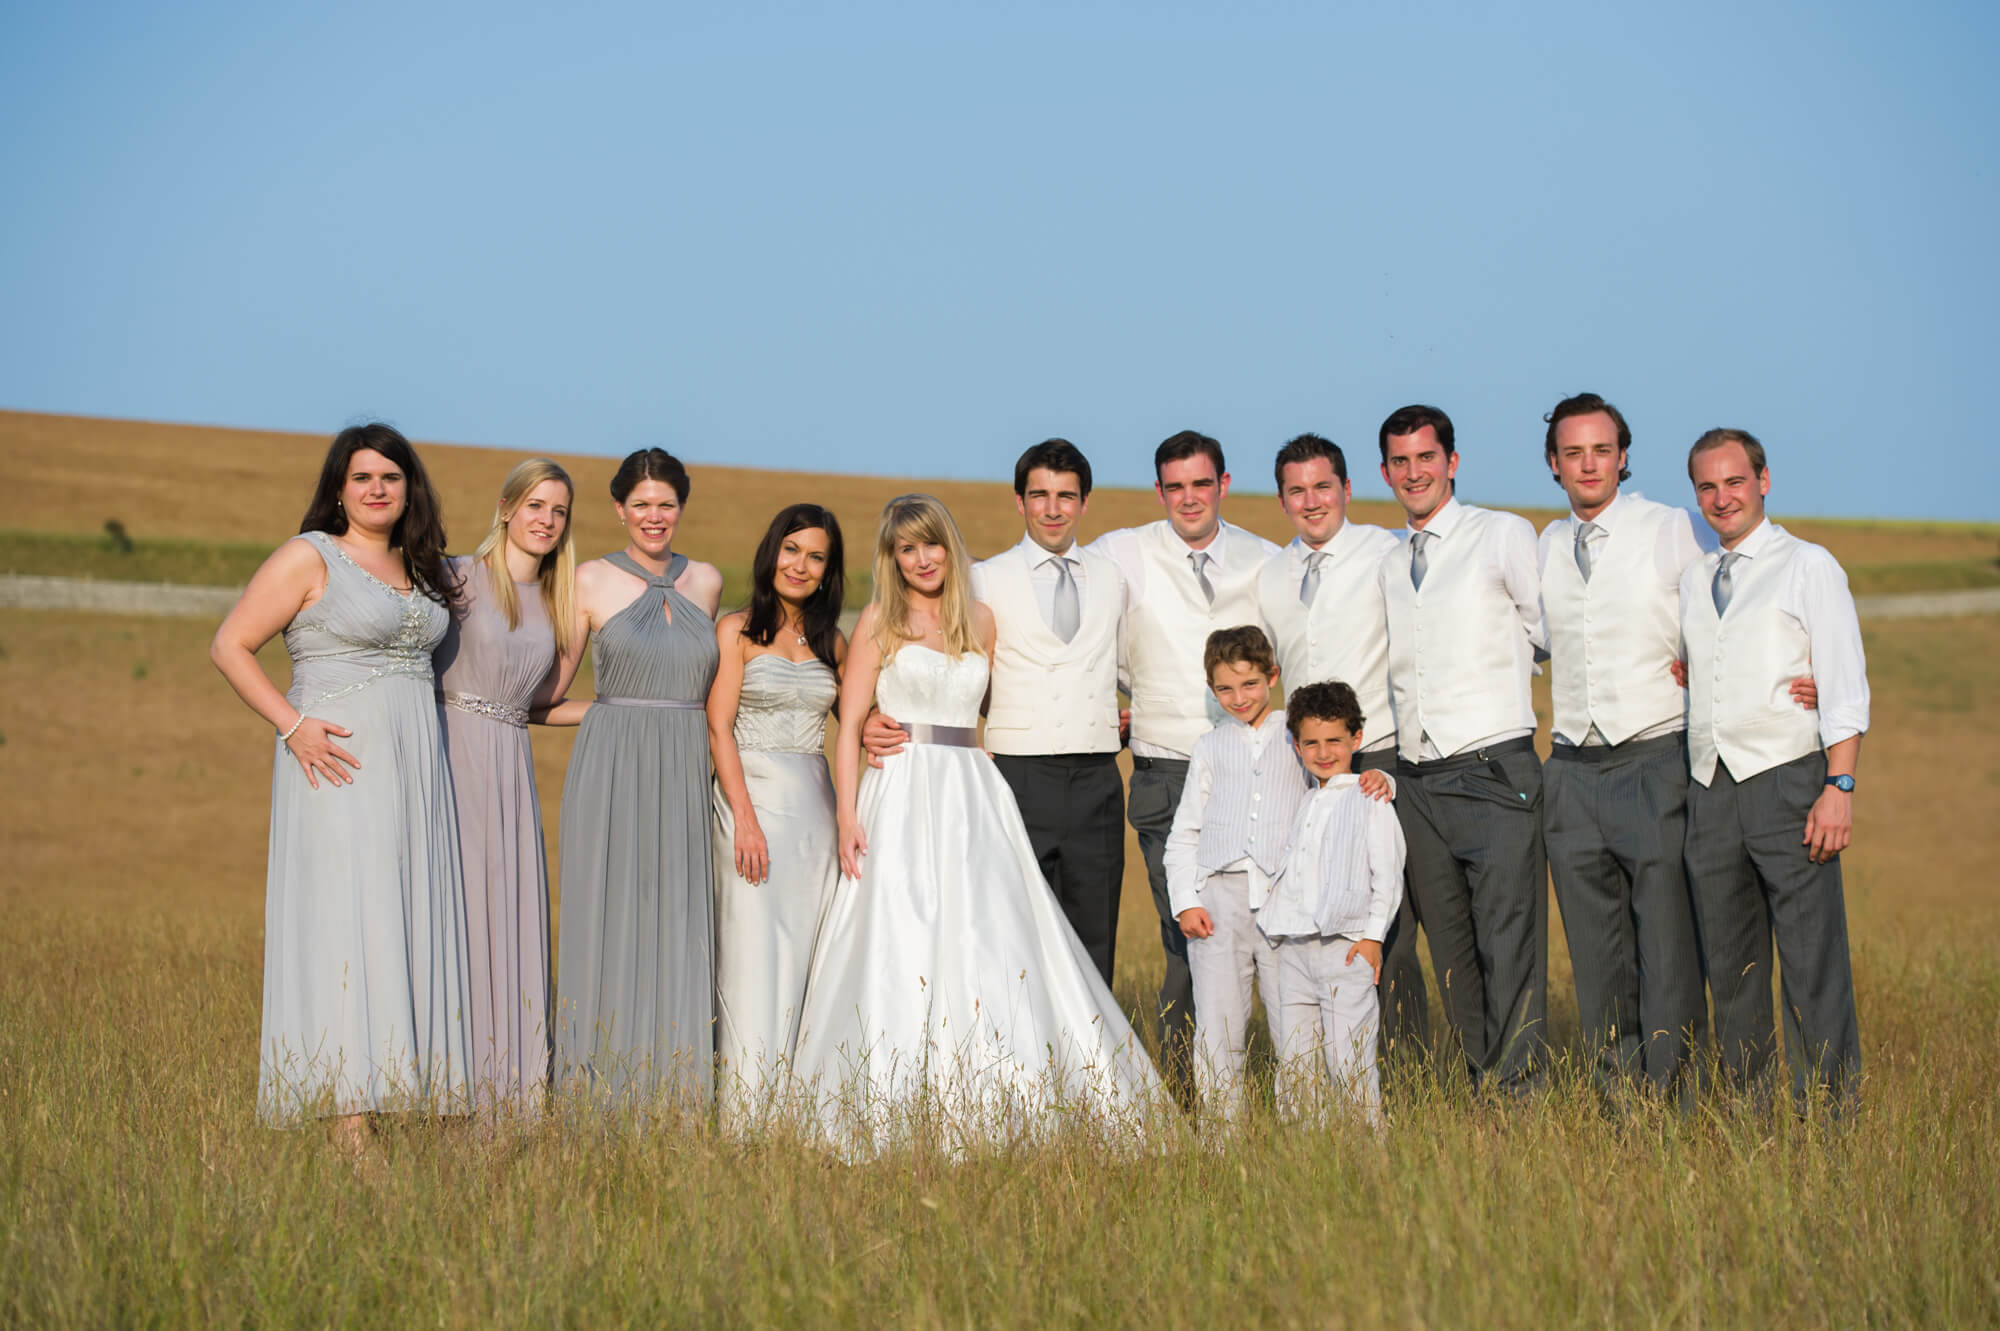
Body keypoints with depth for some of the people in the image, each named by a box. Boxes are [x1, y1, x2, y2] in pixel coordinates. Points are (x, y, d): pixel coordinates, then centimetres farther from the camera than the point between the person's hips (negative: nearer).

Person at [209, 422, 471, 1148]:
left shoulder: (421, 569, 16)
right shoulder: (309, 558, -3)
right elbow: (229, 645, -6)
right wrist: (294, 725, -15)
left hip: (414, 764, 7)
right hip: (338, 762, -7)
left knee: (412, 925, 5)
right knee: (343, 922, -11)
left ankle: (410, 1098, 8)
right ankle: (348, 1120, -13)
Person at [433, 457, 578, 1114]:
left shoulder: (556, 602, 17)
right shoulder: (460, 577, -2)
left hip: (511, 765, 6)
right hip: (452, 755, -6)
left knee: (508, 911, 4)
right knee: (452, 904, -8)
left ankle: (506, 1083, 8)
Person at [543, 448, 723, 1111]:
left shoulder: (707, 581, 12)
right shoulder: (592, 581, 1)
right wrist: (613, 709, 2)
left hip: (686, 774, 4)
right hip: (612, 767, -4)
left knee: (680, 926, 2)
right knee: (610, 920, -4)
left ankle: (675, 1097, 7)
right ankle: (600, 1097, 0)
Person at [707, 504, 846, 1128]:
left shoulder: (830, 642, 13)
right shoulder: (738, 631, -1)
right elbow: (718, 727, -6)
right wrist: (745, 816, -15)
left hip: (815, 802, 5)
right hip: (753, 795, -5)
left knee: (807, 954, 4)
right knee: (755, 953, -8)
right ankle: (747, 1113, -6)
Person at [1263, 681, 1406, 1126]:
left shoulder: (1369, 801, 0)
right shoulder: (1304, 805, 18)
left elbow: (1388, 873, -4)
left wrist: (1373, 935, -11)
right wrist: (1280, 929, 16)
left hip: (1346, 947, -6)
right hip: (1294, 947, 6)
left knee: (1347, 1060, -9)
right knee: (1294, 1060, 5)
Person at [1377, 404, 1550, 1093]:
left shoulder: (1504, 535, 2)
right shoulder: (1387, 566, 18)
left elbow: (1552, 634, 3)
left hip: (1495, 772, -5)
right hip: (1417, 783, 6)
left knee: (1509, 952, -10)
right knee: (1452, 955, 8)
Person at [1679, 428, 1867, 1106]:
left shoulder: (1809, 567, 3)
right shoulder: (1692, 579, 18)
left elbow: (1845, 687, -4)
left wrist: (1839, 786, -14)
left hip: (1788, 782, -5)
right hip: (1710, 791, 5)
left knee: (1813, 965, -6)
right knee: (1731, 967, 8)